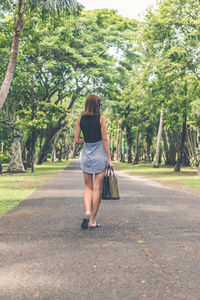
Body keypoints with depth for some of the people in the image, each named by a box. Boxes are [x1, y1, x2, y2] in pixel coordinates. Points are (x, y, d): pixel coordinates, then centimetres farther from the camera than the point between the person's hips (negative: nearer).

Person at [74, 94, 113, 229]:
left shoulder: (80, 119, 2)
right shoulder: (101, 118, -7)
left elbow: (76, 140, 1)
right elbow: (105, 140, -8)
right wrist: (109, 159, -4)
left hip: (86, 155, 3)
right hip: (100, 155, -3)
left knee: (88, 187, 15)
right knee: (97, 188, 5)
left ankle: (87, 212, -7)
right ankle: (92, 220, 9)